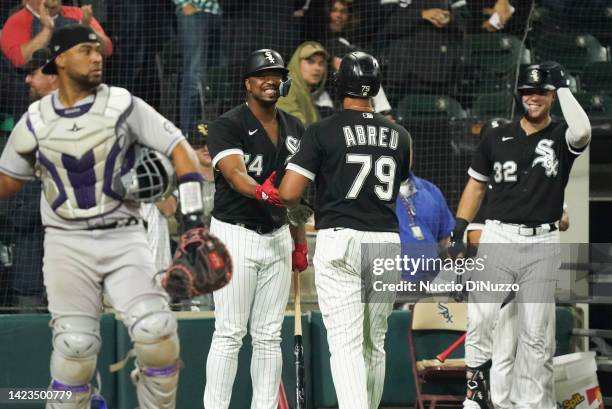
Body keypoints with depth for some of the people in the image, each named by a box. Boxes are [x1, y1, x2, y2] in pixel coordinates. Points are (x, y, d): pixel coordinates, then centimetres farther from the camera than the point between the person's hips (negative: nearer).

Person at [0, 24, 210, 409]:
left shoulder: (124, 105, -1)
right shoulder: (35, 121, 4)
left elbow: (179, 148, -4)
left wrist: (192, 214, -14)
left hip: (124, 237, 0)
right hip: (67, 244, 1)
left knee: (156, 332, -15)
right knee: (75, 345, -9)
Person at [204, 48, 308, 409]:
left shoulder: (294, 129, 12)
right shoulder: (228, 125, -9)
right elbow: (235, 173, -24)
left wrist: (300, 243, 15)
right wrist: (261, 192, -45)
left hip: (278, 237, 6)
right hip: (236, 235, -6)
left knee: (269, 337, 8)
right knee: (229, 334, -8)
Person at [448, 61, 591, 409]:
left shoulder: (560, 137, 1)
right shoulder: (497, 138, 9)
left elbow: (582, 132, -24)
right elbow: (476, 185, 16)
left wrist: (563, 87, -15)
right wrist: (459, 231, 6)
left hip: (543, 245, -1)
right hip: (498, 239, 1)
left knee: (535, 334, 2)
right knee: (480, 318, -14)